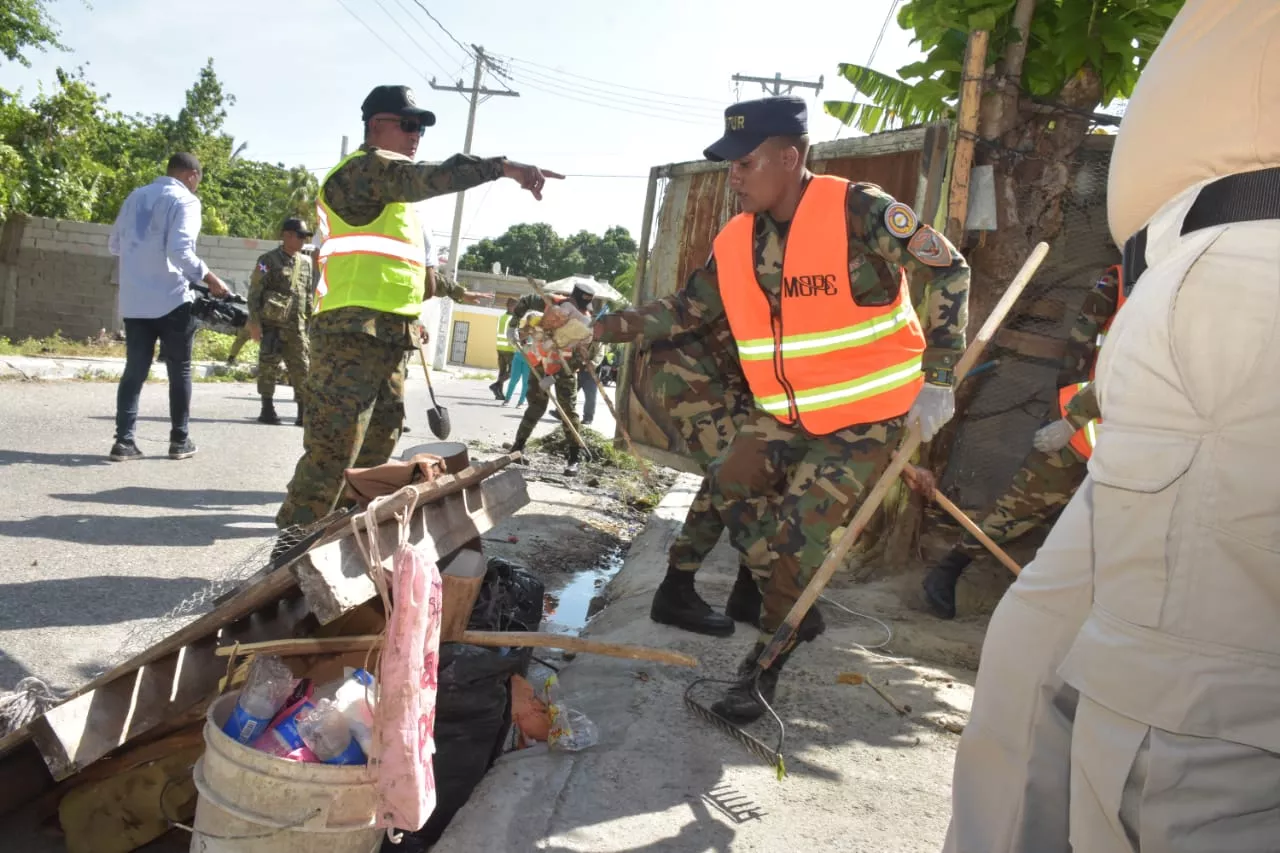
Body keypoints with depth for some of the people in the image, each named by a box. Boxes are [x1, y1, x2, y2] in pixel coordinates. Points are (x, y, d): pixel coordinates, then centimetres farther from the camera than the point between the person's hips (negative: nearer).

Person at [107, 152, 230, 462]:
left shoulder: (135, 196, 13)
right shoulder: (185, 200, -7)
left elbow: (114, 245, 19)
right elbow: (180, 250, -20)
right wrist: (210, 279, -13)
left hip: (133, 301, 5)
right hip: (171, 299, -5)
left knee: (134, 370, 6)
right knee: (179, 371, 6)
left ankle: (124, 440, 0)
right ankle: (179, 441, 10)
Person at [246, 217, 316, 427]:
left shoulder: (306, 263, 14)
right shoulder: (268, 260, -2)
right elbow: (254, 293, -4)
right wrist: (254, 322, -11)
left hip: (296, 325, 4)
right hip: (271, 323, -4)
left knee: (302, 368, 2)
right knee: (268, 366, -2)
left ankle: (305, 411, 8)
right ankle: (267, 409, 6)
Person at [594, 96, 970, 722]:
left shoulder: (859, 212, -19)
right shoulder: (736, 242, -1)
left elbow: (948, 272, -12)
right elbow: (686, 310, 6)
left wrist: (937, 382, -15)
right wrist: (603, 329, -3)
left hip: (868, 417, -6)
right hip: (786, 413, 6)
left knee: (798, 533, -10)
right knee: (729, 487, -2)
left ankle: (763, 670, 10)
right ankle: (793, 604, 21)